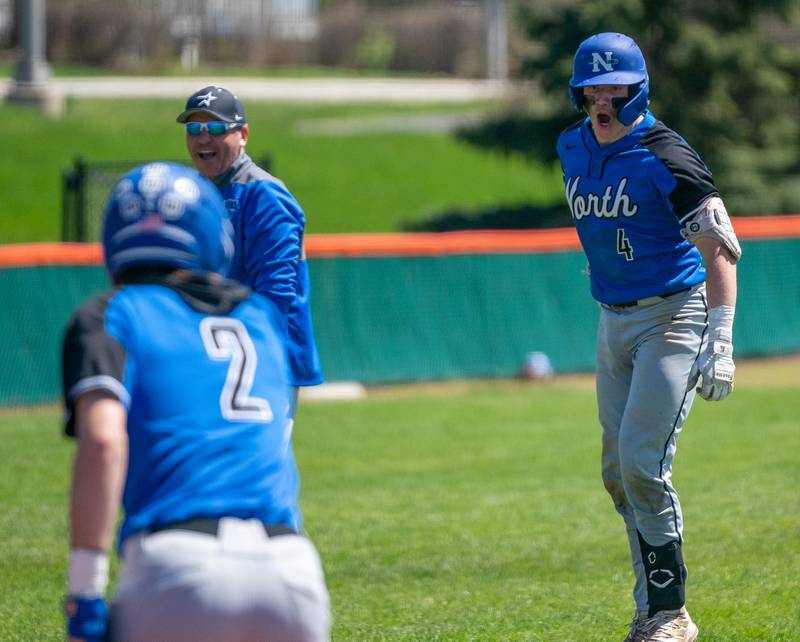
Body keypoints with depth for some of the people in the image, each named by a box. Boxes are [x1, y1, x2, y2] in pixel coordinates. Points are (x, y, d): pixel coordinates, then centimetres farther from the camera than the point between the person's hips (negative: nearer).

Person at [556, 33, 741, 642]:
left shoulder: (663, 156, -18)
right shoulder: (573, 149, 5)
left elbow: (720, 249, -20)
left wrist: (720, 342, -27)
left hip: (673, 317, -8)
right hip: (614, 319, 8)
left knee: (642, 464, -16)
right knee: (619, 473, 8)